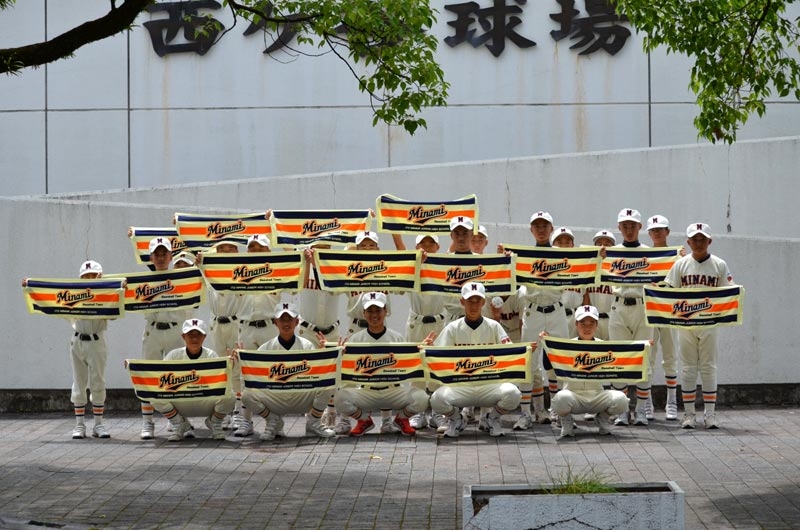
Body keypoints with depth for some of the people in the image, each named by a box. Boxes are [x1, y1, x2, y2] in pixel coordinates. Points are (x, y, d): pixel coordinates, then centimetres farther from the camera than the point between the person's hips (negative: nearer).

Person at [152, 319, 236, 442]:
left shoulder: (211, 355, -4)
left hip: (206, 401, 0)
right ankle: (181, 426, 0)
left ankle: (214, 423, 4)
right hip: (181, 403, 1)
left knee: (229, 396, -31)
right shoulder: (175, 355, -2)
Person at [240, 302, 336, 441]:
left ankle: (313, 422, -1)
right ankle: (273, 420, 3)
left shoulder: (307, 346, 2)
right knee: (247, 395, -27)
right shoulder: (266, 347, 2)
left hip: (302, 398, 0)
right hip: (275, 397, 0)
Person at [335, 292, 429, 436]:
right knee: (341, 397, -30)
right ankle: (364, 421, 6)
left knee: (421, 398, -27)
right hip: (365, 391, 0)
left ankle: (400, 419, 9)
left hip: (393, 391, 0)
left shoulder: (397, 338, 5)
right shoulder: (355, 339, 4)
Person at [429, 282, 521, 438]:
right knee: (438, 398, -31)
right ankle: (455, 419, 8)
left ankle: (492, 418, 6)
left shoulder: (494, 327, 7)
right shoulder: (453, 328, 6)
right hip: (460, 386, -1)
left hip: (489, 384, 1)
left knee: (512, 394, -30)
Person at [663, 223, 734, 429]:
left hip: (709, 322, -1)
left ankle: (710, 413, 7)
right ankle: (688, 413, 8)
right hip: (685, 321, 1)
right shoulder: (681, 264, 4)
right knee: (688, 367, 4)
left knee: (709, 367, 2)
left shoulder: (719, 265, 3)